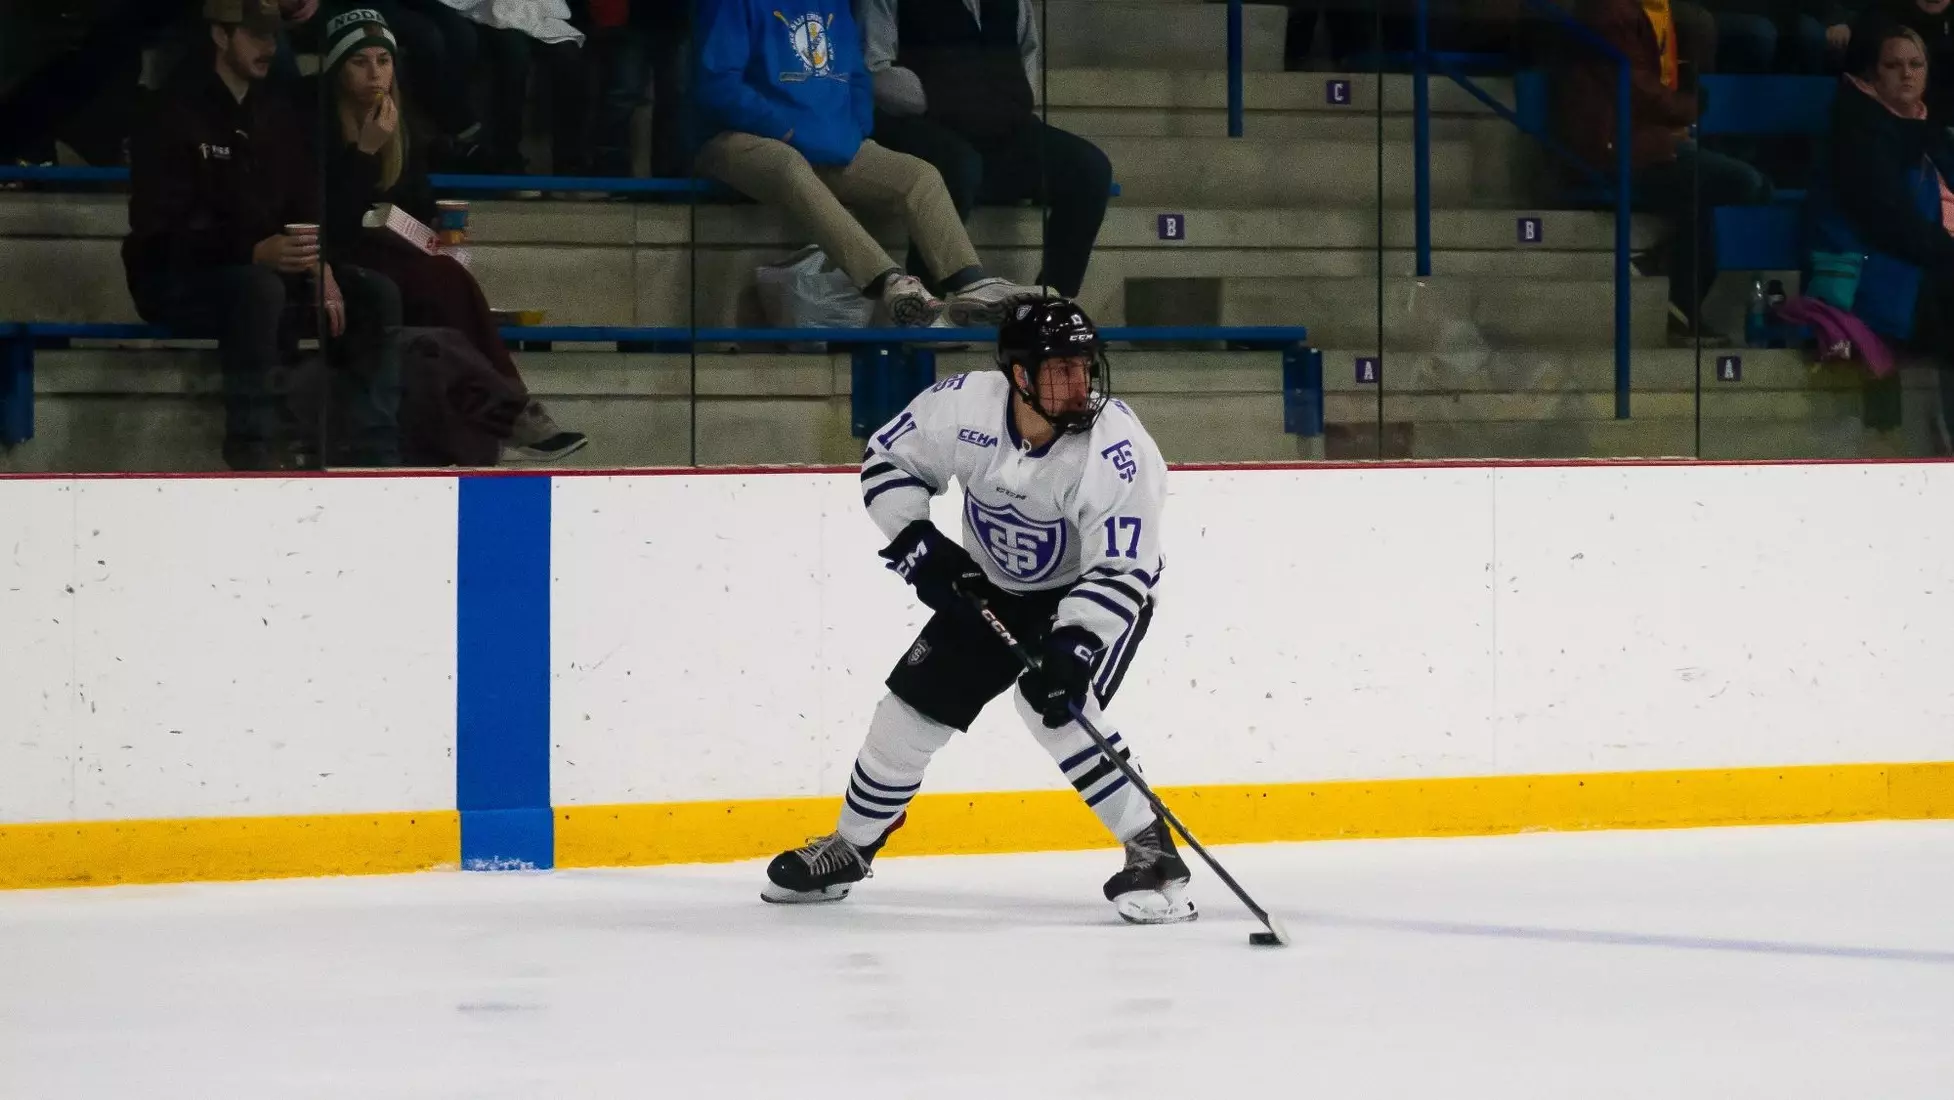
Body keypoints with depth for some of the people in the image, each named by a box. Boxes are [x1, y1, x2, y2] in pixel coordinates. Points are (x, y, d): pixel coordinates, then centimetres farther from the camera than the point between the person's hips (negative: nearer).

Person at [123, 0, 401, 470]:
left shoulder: (277, 115, 10)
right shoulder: (176, 114, -13)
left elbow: (306, 209, 10)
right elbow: (159, 233, -21)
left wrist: (321, 268, -13)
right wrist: (254, 254, -33)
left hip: (265, 269, 7)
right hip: (176, 280, -7)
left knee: (378, 294, -10)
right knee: (259, 288, -39)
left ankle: (370, 452, -17)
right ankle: (254, 448, -34)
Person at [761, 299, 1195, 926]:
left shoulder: (1117, 448, -33)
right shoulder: (964, 406, -23)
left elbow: (1122, 571, -31)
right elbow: (888, 459, -5)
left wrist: (1072, 650, -42)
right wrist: (917, 541, -18)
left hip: (1096, 593, -5)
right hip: (992, 589, 5)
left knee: (1056, 702, -28)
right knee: (914, 703, 5)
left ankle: (1152, 856, -20)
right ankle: (849, 850, 27)